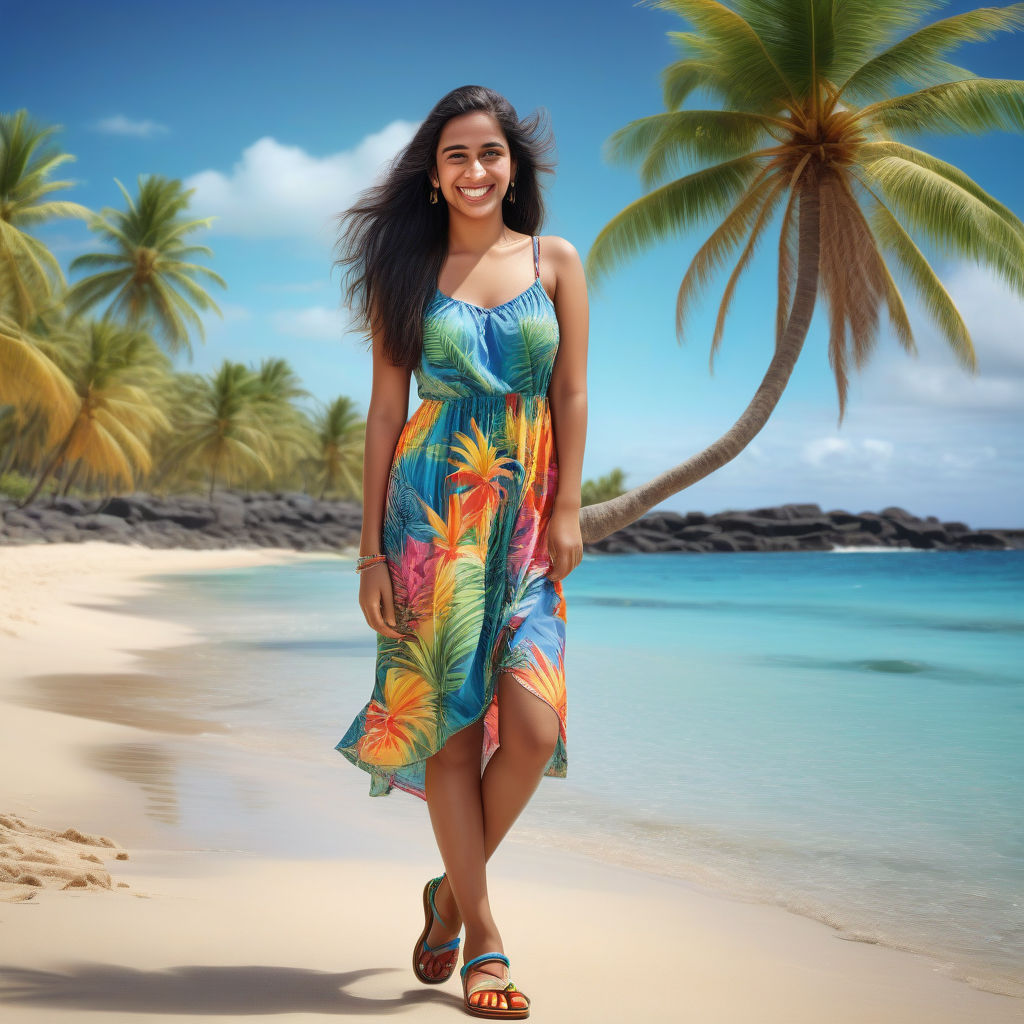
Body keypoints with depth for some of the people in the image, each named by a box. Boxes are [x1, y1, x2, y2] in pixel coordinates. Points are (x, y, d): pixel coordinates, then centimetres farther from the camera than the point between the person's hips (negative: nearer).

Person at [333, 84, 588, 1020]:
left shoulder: (556, 262, 9)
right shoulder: (409, 271, 7)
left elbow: (572, 396, 7)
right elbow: (386, 409, 4)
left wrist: (567, 510, -3)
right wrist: (372, 547, 0)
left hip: (526, 514, 1)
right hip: (432, 506, -1)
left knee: (534, 724, -10)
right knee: (449, 716, -1)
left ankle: (454, 888, 16)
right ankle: (483, 934, 11)